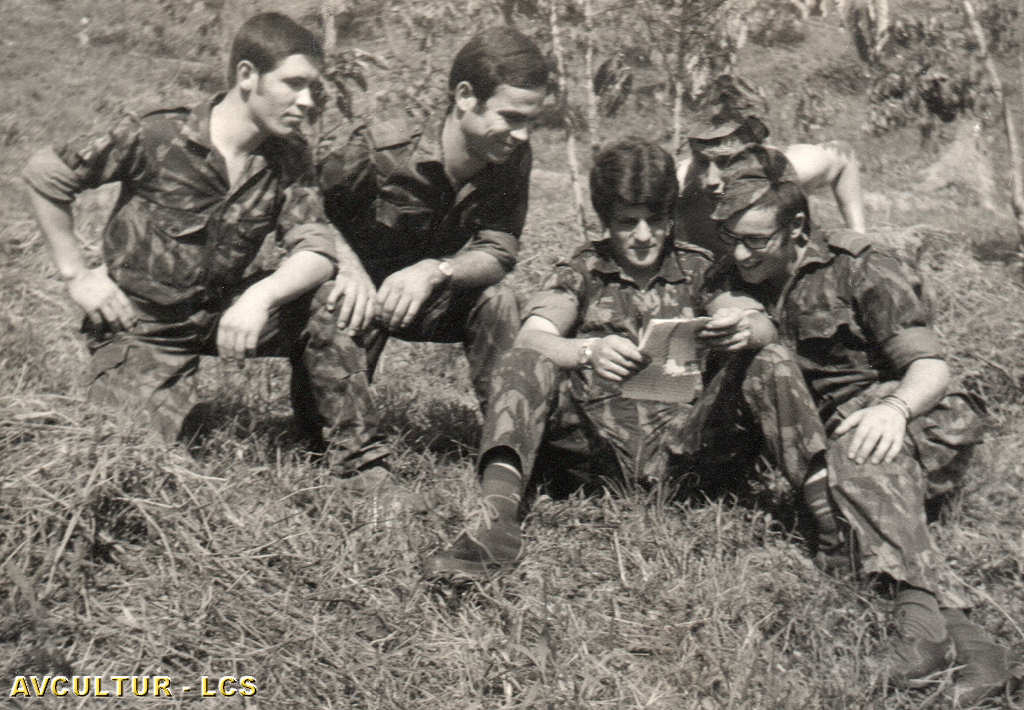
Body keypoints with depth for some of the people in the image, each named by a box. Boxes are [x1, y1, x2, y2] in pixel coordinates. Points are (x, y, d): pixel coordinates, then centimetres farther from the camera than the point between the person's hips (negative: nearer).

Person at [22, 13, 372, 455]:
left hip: (222, 314, 4)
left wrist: (260, 296, -34)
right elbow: (43, 173, -8)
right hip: (140, 325, -3)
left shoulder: (289, 158, -5)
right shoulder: (155, 137, -18)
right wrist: (75, 273, -8)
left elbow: (317, 251, -14)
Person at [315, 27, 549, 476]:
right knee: (331, 308, -35)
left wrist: (434, 270, -42)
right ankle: (359, 450, -28)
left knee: (497, 301, -25)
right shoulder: (379, 150, -28)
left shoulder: (512, 158, -16)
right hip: (362, 293, -3)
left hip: (434, 300, 3)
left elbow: (499, 252, -20)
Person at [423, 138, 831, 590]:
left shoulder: (698, 269, 13)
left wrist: (744, 329, -29)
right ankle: (496, 520, -41)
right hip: (605, 435, -1)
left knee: (769, 363, -18)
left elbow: (764, 328, -3)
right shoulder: (582, 272, 11)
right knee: (526, 366, -24)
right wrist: (588, 351, -30)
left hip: (683, 439, 1)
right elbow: (531, 339, -8)